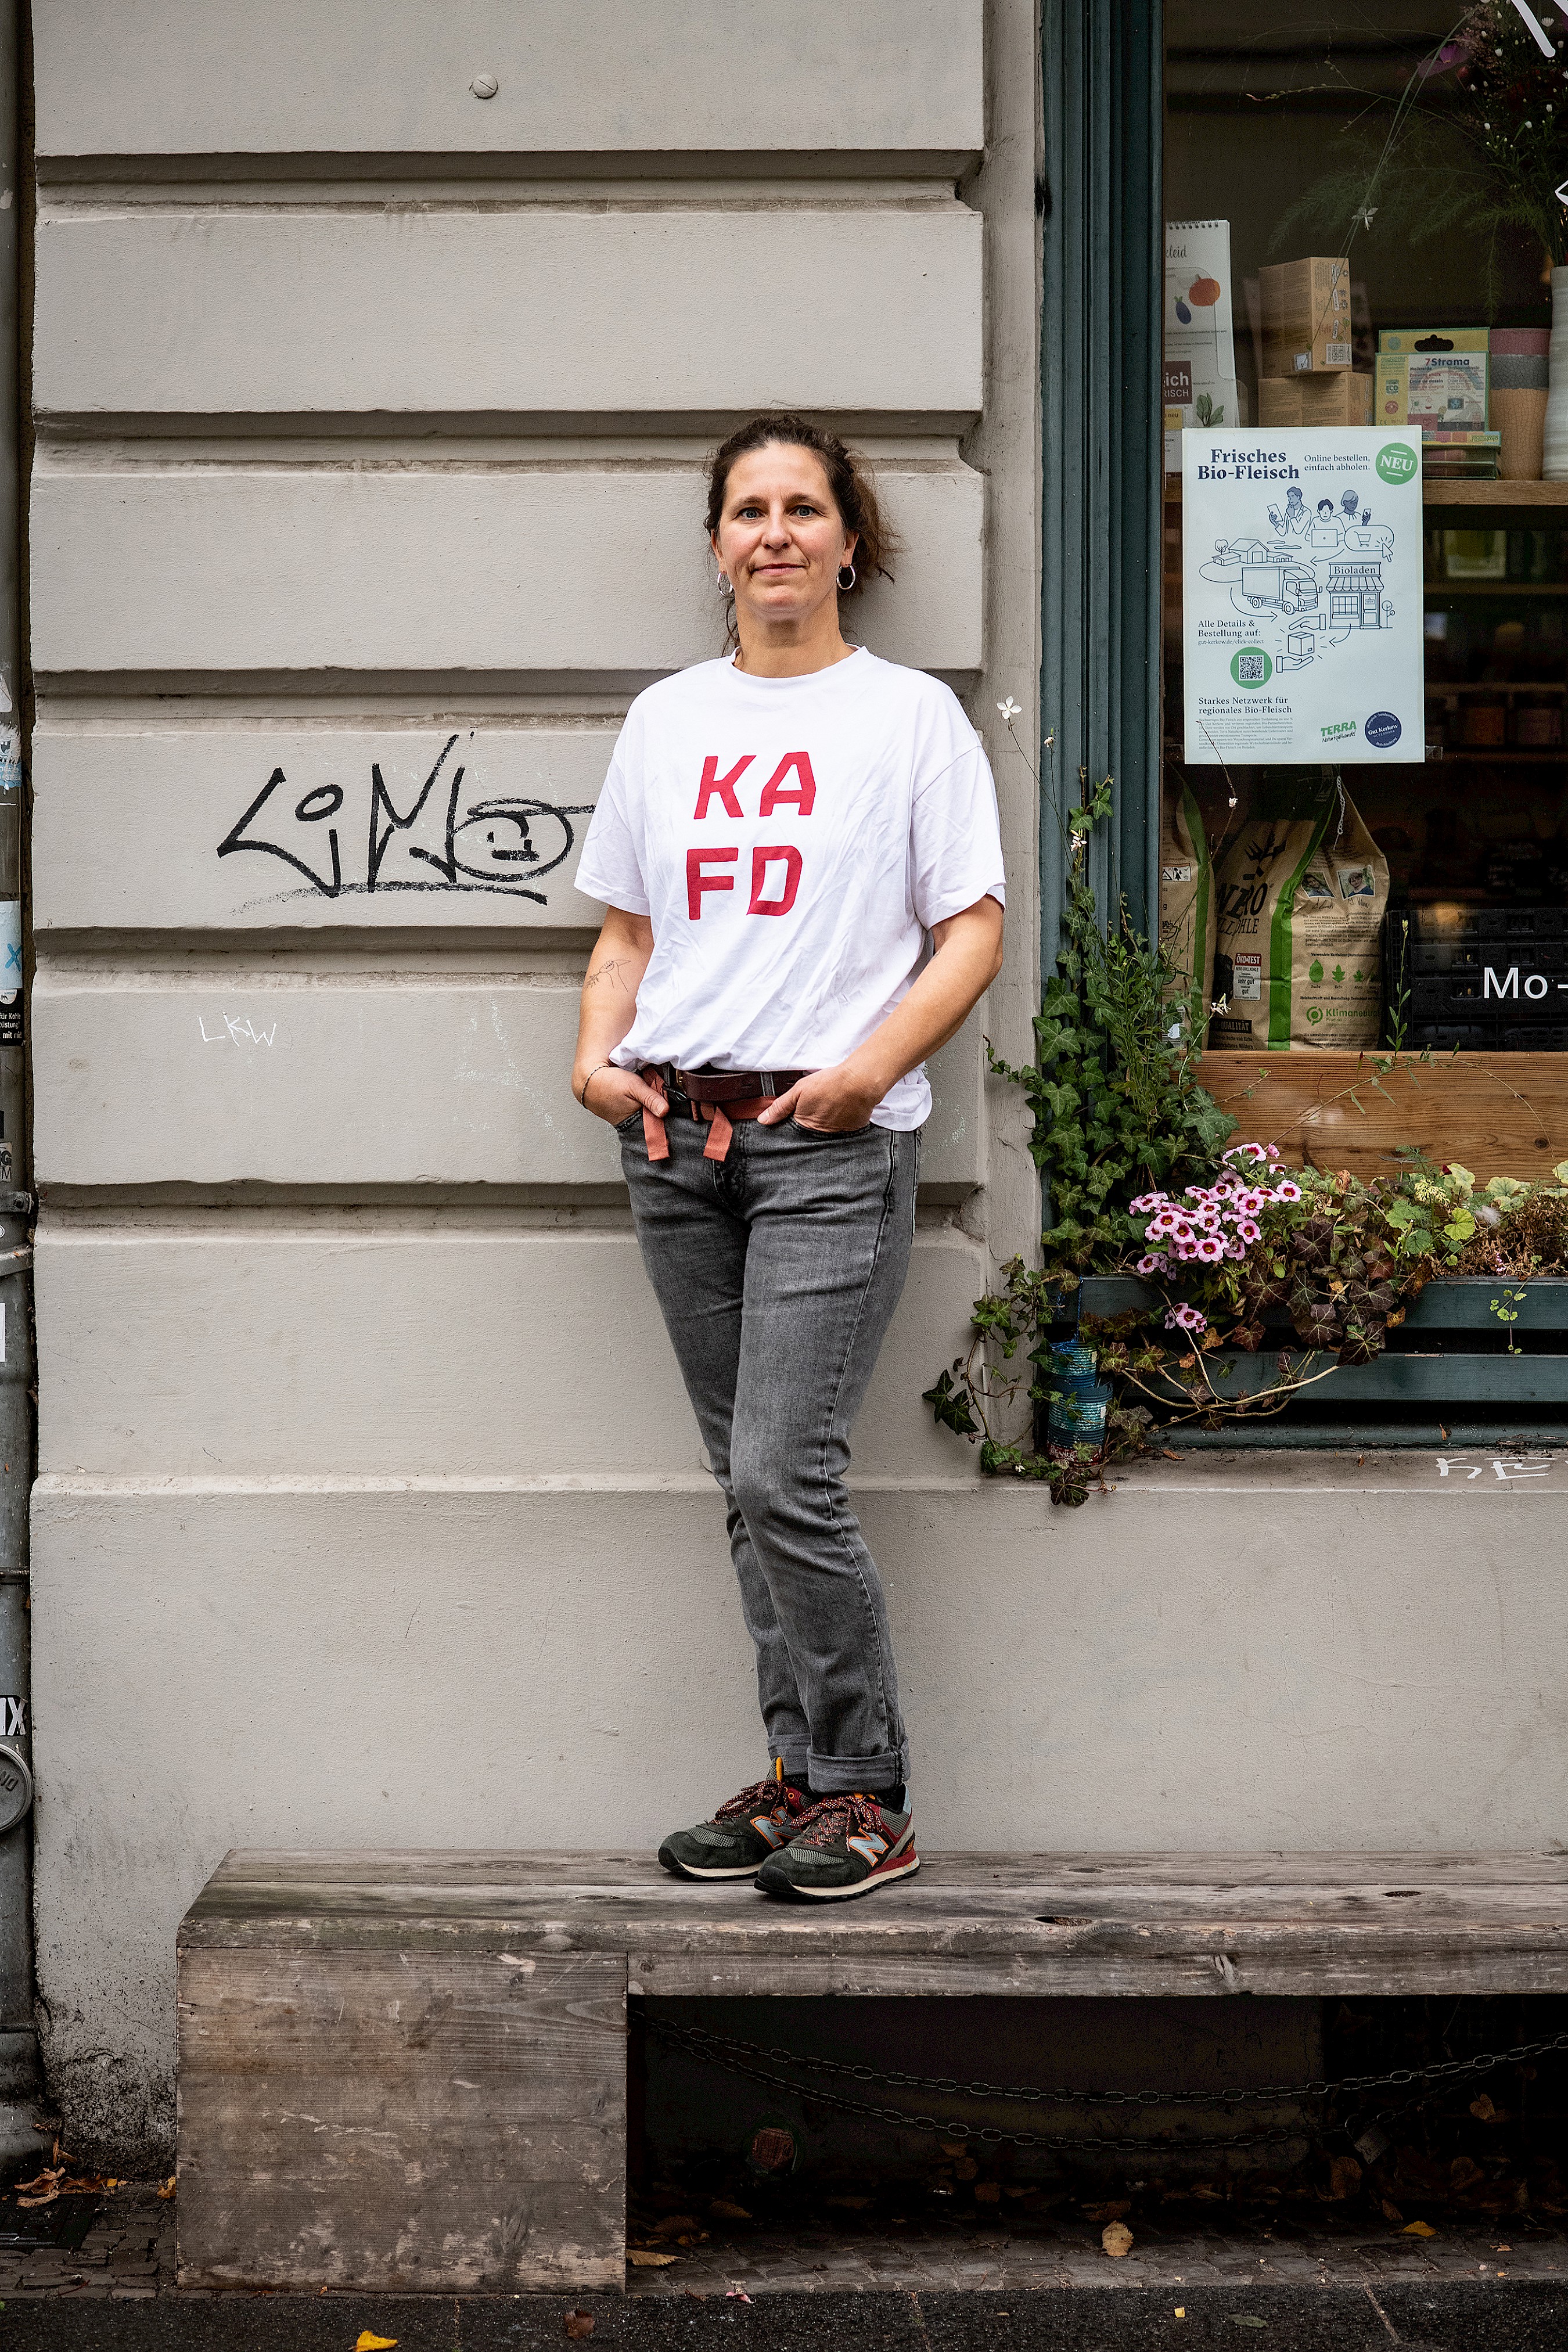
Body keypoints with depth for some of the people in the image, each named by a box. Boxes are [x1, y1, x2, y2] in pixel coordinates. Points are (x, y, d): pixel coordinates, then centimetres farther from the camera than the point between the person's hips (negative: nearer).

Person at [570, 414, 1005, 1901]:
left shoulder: (910, 715, 4)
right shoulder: (666, 720, 17)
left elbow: (974, 931, 0)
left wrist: (870, 1067, -14)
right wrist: (599, 1053, 2)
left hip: (832, 1140, -5)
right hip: (675, 1135, 5)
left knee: (784, 1474, -13)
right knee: (749, 1482, 8)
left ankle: (867, 1799, 0)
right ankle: (799, 1770, 19)